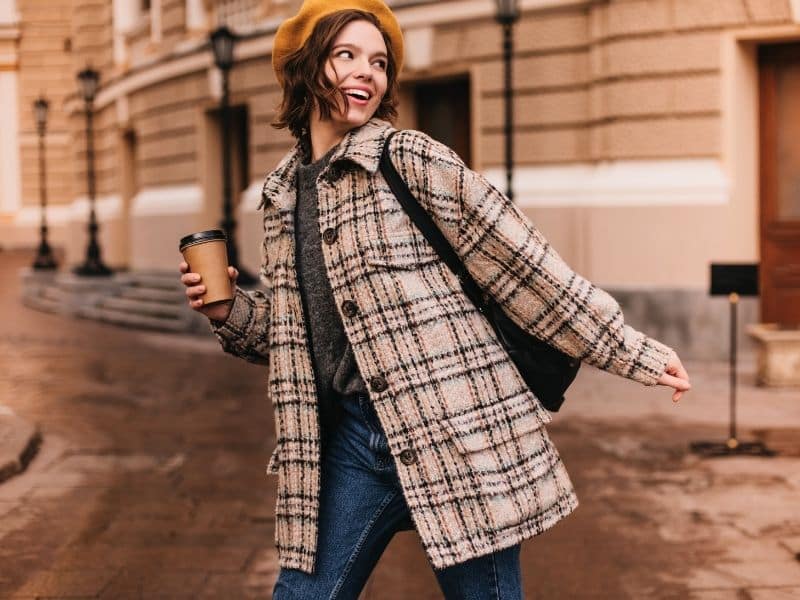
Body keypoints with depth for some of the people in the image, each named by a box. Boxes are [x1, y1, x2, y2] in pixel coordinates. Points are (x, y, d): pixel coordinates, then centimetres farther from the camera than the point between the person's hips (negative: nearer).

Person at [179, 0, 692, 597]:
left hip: (454, 431, -5)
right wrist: (229, 311, 2)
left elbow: (527, 265, -5)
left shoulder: (413, 160, -5)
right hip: (352, 436, 5)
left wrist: (634, 352, -5)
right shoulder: (283, 193, 11)